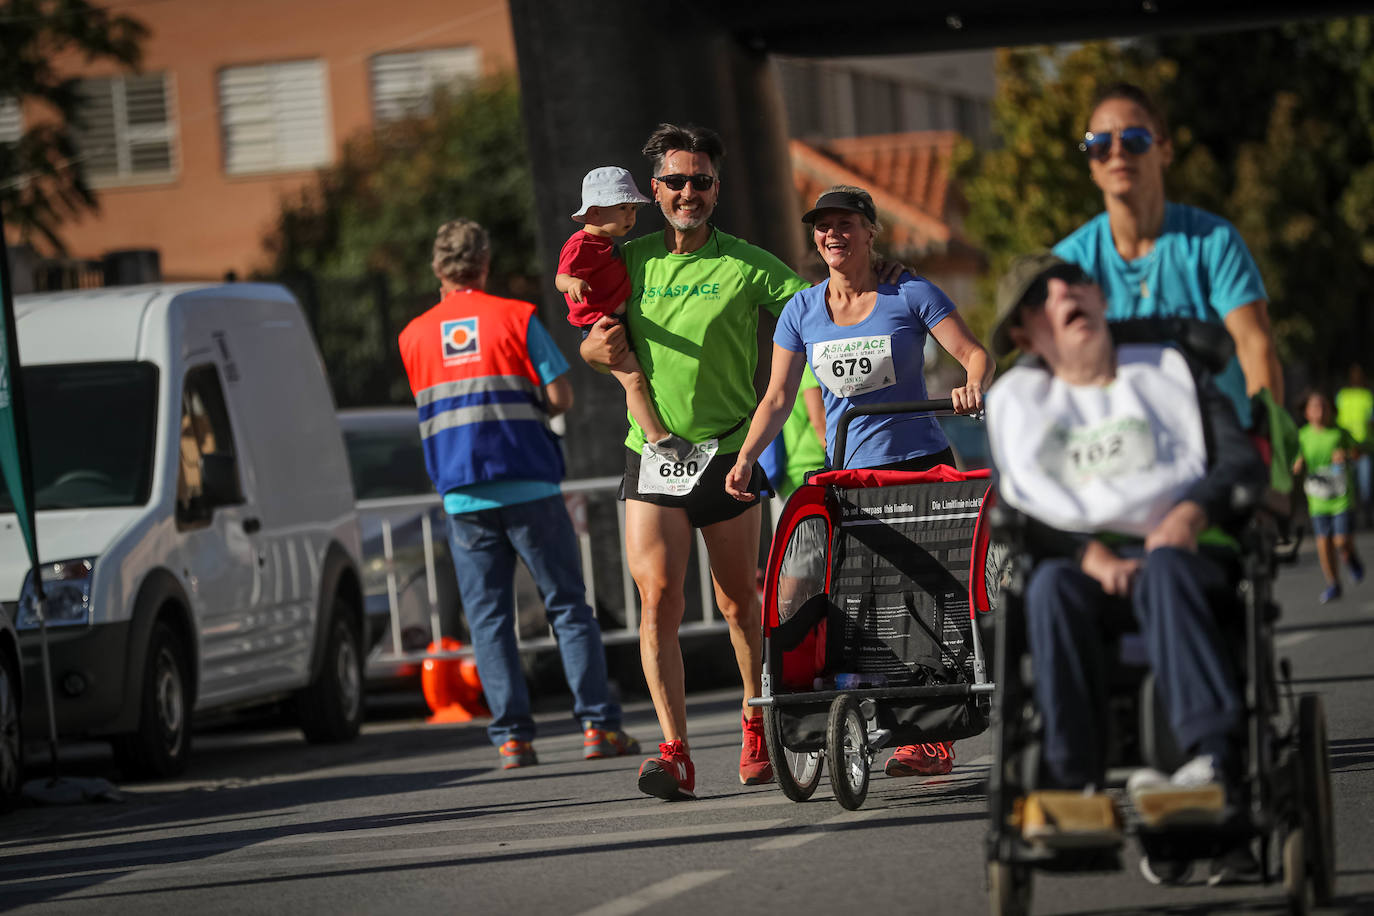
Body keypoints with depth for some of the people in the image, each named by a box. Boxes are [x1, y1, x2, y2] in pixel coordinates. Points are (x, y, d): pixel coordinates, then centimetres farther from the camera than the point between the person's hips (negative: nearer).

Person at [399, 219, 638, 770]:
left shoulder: (415, 336, 8)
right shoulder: (516, 317, -2)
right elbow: (560, 397, -5)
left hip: (462, 493, 2)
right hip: (528, 486, -2)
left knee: (489, 618, 4)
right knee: (567, 606, 4)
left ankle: (512, 735, -3)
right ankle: (598, 724, -3)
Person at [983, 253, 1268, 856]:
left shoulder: (1170, 372, 20)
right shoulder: (1015, 400, 20)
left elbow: (1245, 465, 9)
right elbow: (1012, 509, 6)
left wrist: (1194, 512, -13)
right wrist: (1089, 554, -14)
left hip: (1180, 553, -1)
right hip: (1078, 561, 1)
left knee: (1162, 568, -38)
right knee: (1051, 587, -36)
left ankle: (1216, 752, -54)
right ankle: (1073, 779, -44)